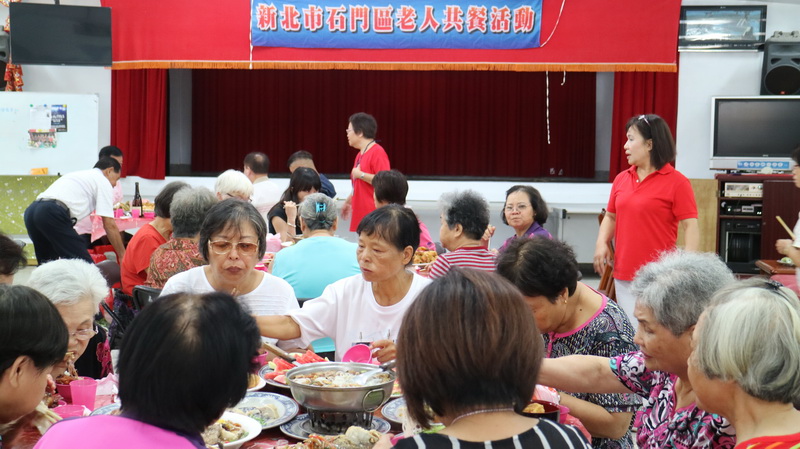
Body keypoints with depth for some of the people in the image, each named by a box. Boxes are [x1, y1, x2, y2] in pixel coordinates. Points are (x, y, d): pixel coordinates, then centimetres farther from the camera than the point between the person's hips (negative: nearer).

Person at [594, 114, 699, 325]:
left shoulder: (677, 182, -7)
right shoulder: (621, 179, 10)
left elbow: (691, 226, -9)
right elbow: (611, 216, 20)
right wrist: (601, 243, 2)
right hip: (623, 276, 5)